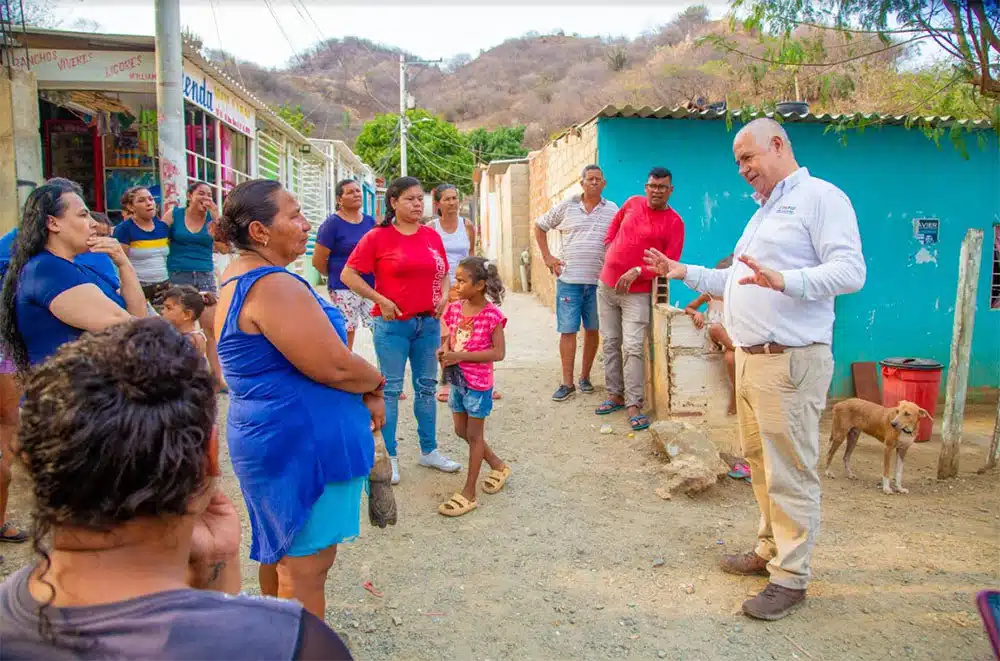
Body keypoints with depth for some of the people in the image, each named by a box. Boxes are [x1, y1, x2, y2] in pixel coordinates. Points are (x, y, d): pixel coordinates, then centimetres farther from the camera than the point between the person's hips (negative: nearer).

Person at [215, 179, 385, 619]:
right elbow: (335, 367, -25)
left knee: (280, 553, 25)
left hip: (270, 436, 11)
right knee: (305, 567, 1)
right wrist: (375, 382, -3)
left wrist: (364, 393, 5)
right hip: (303, 443, -11)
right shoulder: (273, 285, -22)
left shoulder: (238, 280, 11)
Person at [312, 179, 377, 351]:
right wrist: (336, 275, 7)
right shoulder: (332, 223, -6)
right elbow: (318, 260, -6)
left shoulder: (370, 221, 9)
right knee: (346, 336, 2)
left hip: (372, 287, 5)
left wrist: (370, 274, 9)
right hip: (344, 289, -5)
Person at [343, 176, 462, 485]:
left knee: (426, 386, 13)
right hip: (392, 323, -5)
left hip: (428, 322, 5)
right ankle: (389, 456, 15)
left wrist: (443, 296, 2)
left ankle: (429, 450, 26)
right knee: (390, 388, 2)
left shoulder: (432, 236, 6)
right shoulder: (377, 237, -7)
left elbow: (443, 273, 20)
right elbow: (348, 274, -8)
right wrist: (381, 300, -14)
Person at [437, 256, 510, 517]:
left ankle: (469, 492, 16)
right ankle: (498, 466, 39)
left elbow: (498, 352, -20)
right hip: (457, 380, 7)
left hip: (478, 382, -7)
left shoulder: (491, 314, -19)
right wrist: (444, 350, -10)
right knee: (462, 431, 18)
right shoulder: (455, 308, 0)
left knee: (474, 435, 5)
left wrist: (460, 356, -24)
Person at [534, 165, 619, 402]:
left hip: (598, 280, 1)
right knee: (568, 330, -1)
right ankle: (567, 384, 5)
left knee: (592, 330, 9)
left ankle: (585, 377, 24)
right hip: (569, 278, -1)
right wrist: (547, 257, 6)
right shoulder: (566, 207, 5)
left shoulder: (613, 210, 7)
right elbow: (539, 227, 14)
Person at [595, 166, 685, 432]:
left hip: (637, 292, -5)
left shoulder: (674, 222, -7)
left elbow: (669, 261, -12)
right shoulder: (632, 203, 7)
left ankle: (634, 406, -9)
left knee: (633, 347, -12)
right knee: (610, 343, 9)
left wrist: (637, 272, -20)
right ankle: (615, 395, 20)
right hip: (607, 285, 5)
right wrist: (609, 244, 14)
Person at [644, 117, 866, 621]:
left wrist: (783, 280, -32)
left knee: (790, 471, -3)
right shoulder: (762, 213, 23)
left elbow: (850, 271, -18)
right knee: (760, 461, 16)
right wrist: (686, 273, 22)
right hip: (750, 357, 9)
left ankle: (791, 577, 8)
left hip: (791, 360, -9)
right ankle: (771, 549, 30)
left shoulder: (820, 197, -7)